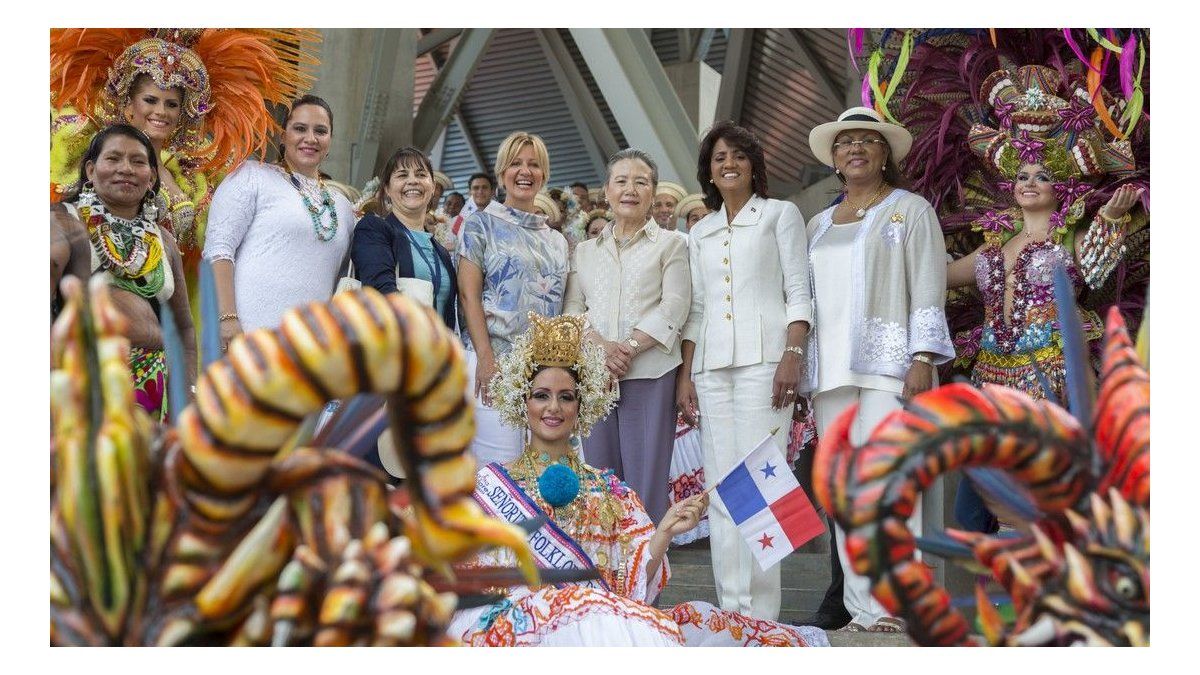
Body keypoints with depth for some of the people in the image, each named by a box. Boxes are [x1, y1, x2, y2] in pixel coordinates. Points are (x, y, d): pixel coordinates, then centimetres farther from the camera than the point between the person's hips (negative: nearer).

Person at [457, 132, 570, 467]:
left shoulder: (556, 240, 19)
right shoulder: (481, 225, 4)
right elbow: (468, 295, -4)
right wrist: (486, 358, -14)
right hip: (494, 360, -5)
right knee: (500, 465, -10)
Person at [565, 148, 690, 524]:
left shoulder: (671, 244, 10)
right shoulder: (585, 251, 20)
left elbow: (673, 307, -2)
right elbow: (572, 309, 10)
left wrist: (629, 347, -14)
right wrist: (602, 347, -10)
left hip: (649, 373, -3)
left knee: (646, 480, -5)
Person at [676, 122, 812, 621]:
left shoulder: (780, 214, 10)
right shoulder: (700, 233, 21)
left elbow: (798, 293, 2)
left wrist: (792, 355, -11)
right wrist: (685, 375, 10)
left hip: (763, 358, -4)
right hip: (711, 366, 5)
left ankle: (760, 611, -8)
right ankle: (730, 606, 5)